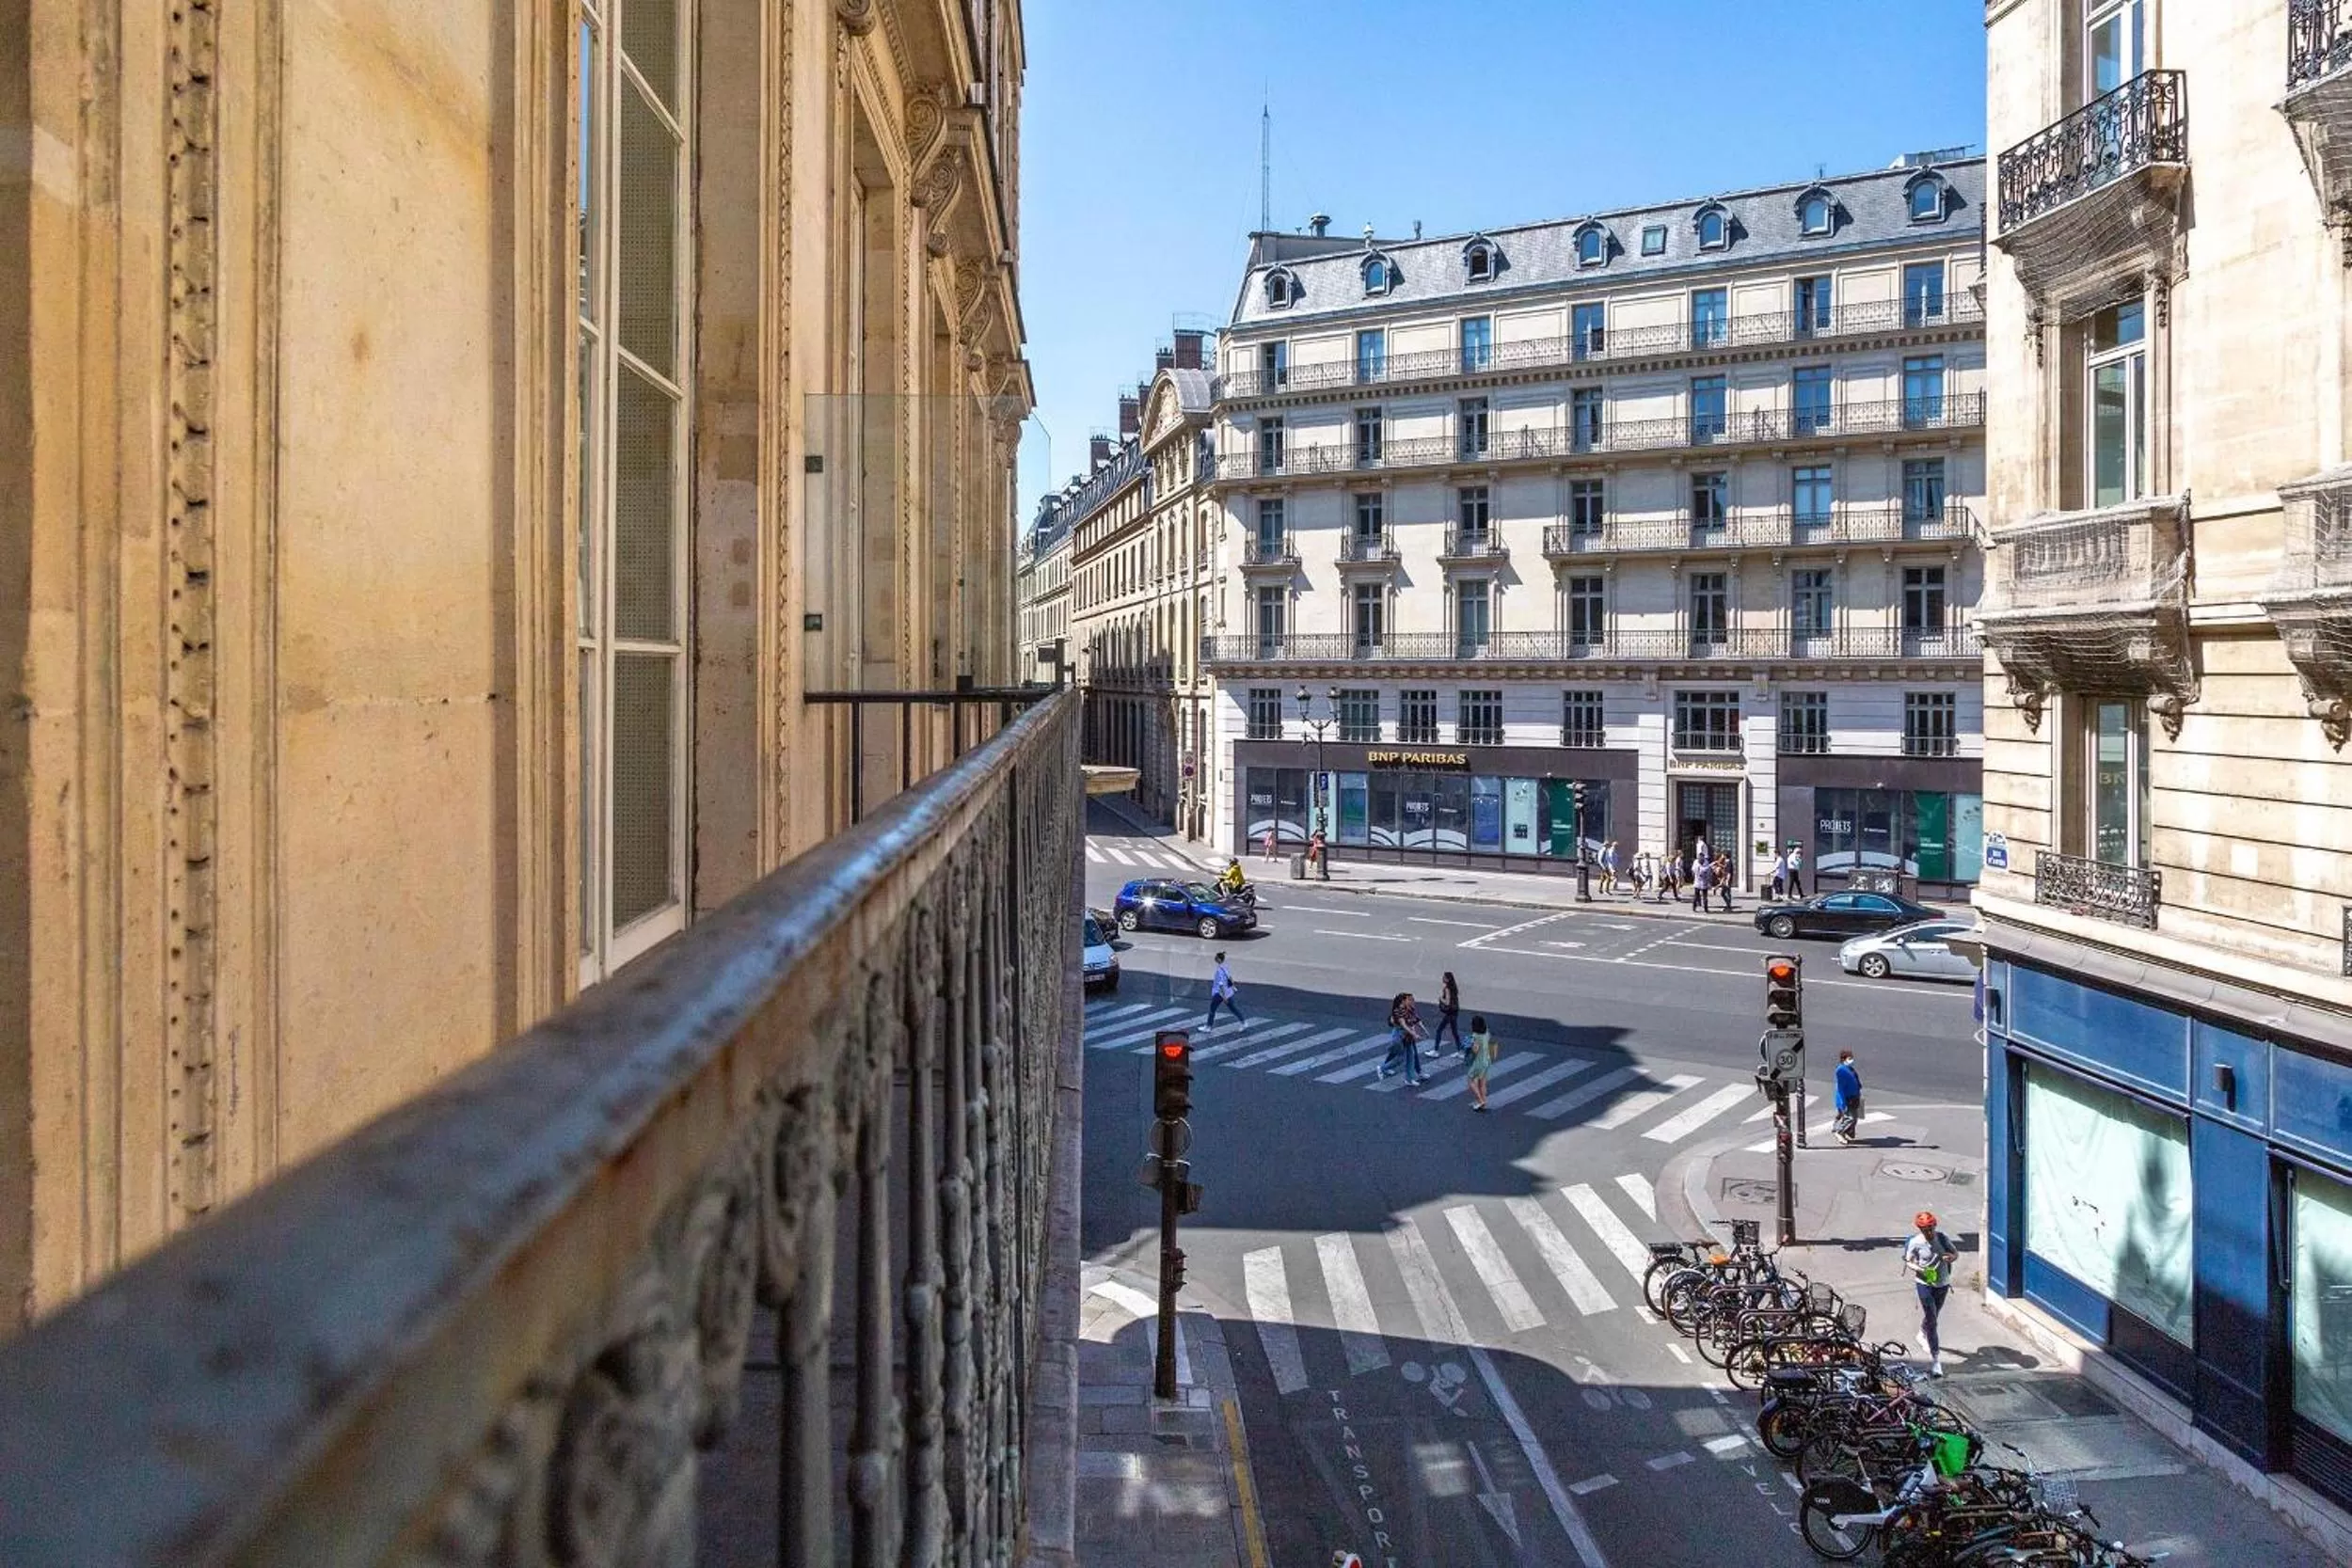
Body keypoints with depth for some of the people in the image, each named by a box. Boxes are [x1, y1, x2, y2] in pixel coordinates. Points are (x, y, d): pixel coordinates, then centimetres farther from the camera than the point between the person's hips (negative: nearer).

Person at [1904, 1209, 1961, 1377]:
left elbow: (1956, 1252, 5)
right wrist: (1920, 1270, -24)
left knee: (1933, 1317, 24)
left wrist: (1951, 1257, -19)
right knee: (1931, 1320, -11)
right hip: (1925, 1284, -4)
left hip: (1942, 1284, 4)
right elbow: (1908, 1261, -5)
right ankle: (1935, 1359, -11)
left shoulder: (1942, 1238, -6)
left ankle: (1923, 1335, 56)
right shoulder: (1915, 1242, -14)